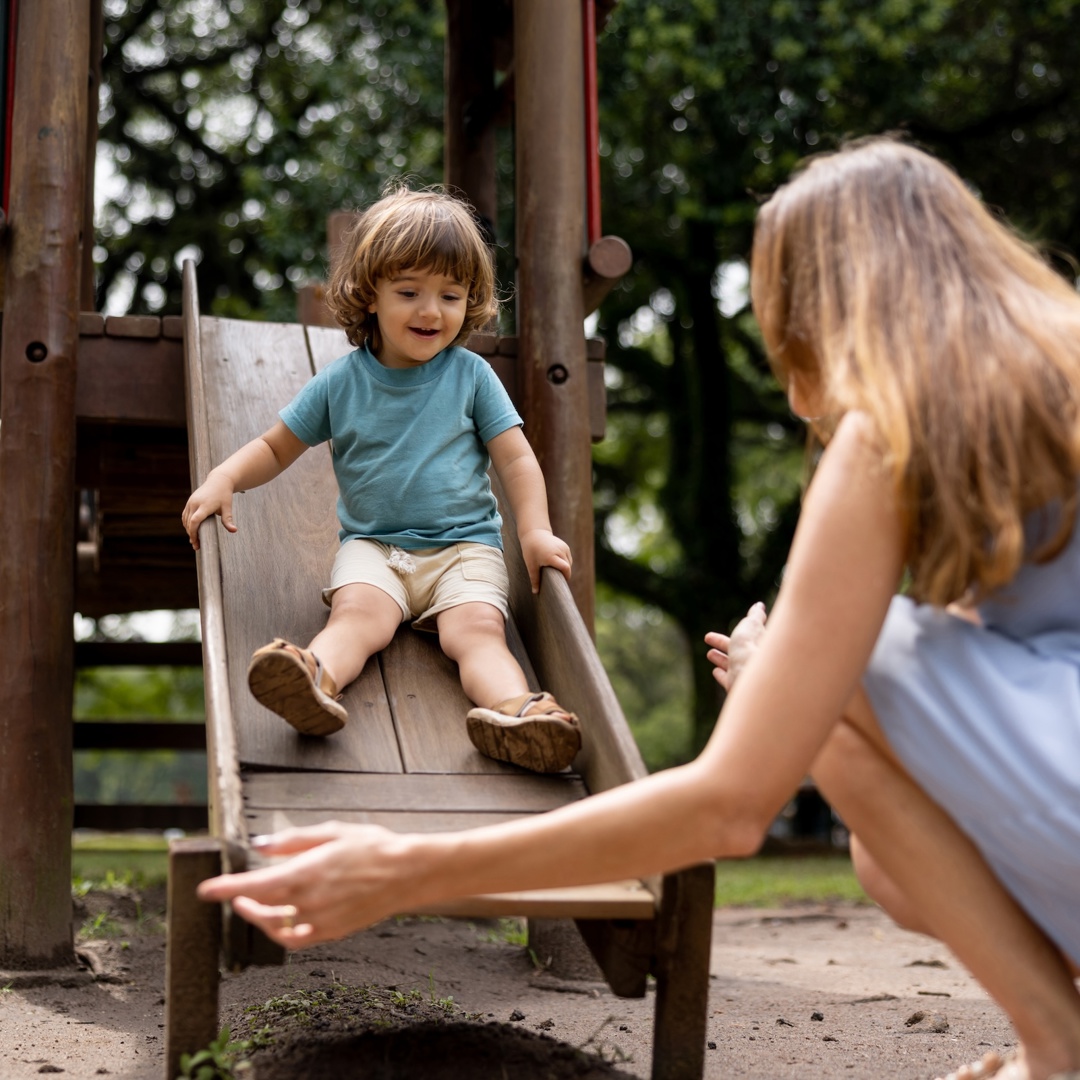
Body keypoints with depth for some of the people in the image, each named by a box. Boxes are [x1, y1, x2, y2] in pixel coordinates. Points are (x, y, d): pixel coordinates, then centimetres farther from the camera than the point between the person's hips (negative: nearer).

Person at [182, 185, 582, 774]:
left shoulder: (471, 375, 5)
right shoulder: (341, 382, 6)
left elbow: (516, 460, 4)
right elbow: (276, 447, 14)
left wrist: (535, 533, -11)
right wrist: (223, 478, -6)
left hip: (463, 545, 0)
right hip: (372, 544, 0)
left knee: (476, 627, -27)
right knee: (357, 611, -31)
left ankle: (515, 711, -55)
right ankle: (315, 681, -60)